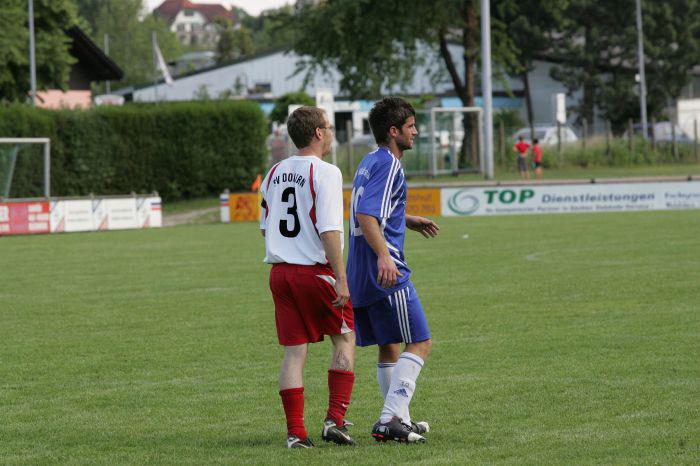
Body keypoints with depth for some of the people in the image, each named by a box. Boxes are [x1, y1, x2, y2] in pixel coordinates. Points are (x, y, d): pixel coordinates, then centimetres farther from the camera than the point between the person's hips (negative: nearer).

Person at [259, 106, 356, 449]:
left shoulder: (274, 173, 12)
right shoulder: (325, 173, -11)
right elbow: (329, 230, -18)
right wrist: (341, 279, -18)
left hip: (280, 272, 6)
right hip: (316, 271, -6)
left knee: (293, 353, 6)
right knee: (344, 340, 10)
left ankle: (295, 433, 2)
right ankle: (335, 420, 2)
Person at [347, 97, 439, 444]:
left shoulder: (370, 162, 17)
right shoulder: (388, 165, -13)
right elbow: (366, 216, -25)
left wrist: (407, 221, 39)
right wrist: (383, 255, -36)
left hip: (360, 273, 10)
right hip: (387, 274, -10)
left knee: (389, 346, 17)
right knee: (419, 343, -7)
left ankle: (399, 420, 24)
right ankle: (391, 419, -15)